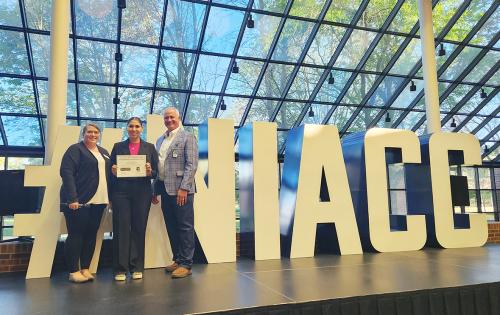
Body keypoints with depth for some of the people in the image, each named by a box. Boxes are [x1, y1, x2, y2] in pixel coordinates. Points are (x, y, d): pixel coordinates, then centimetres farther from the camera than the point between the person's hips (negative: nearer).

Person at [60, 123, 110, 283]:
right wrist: (72, 198, -20)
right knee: (76, 235, -1)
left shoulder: (104, 152, 19)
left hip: (98, 201, 6)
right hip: (79, 201, -6)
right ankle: (74, 271, 8)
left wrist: (110, 197, 9)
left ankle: (85, 269, 18)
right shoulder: (75, 149, -2)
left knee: (91, 235, 9)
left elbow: (107, 174, 21)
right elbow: (67, 173, -12)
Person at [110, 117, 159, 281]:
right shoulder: (118, 147, 12)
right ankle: (120, 269, 8)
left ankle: (137, 267, 15)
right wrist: (113, 171, -11)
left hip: (142, 193, 0)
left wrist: (149, 172, -14)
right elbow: (110, 170, 11)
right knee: (121, 229, -1)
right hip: (121, 192, 0)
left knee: (139, 229, 4)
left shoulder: (150, 147, 11)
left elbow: (156, 172, 7)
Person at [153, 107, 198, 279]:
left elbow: (192, 165, -11)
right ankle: (178, 260, 25)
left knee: (185, 227, -1)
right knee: (171, 227, 13)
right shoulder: (160, 140, 18)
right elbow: (158, 166, 19)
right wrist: (155, 190, 14)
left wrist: (183, 188, -17)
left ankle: (186, 264, 7)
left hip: (180, 190, -7)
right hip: (165, 190, 7)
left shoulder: (187, 137, -3)